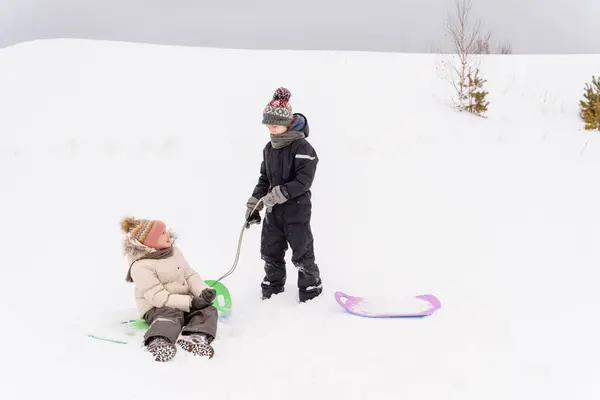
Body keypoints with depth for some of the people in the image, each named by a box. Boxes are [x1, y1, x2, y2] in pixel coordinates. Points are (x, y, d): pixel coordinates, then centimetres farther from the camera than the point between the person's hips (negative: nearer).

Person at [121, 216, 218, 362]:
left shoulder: (174, 251, 6)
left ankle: (194, 338, -44)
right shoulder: (140, 267, -19)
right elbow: (158, 297, -25)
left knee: (209, 310, -17)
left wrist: (204, 290, -16)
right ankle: (159, 342, -62)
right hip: (155, 308, -6)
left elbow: (190, 275, 6)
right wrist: (191, 302, -31)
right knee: (173, 315, -37)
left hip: (184, 303, 7)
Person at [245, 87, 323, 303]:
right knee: (270, 250, 15)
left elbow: (304, 180, -24)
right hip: (273, 210, 7)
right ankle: (273, 284, 34)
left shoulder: (302, 147, -17)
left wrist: (280, 194, -28)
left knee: (301, 253, 4)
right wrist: (254, 205, 9)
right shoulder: (269, 148, 7)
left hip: (297, 209, -7)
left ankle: (311, 286, 23)